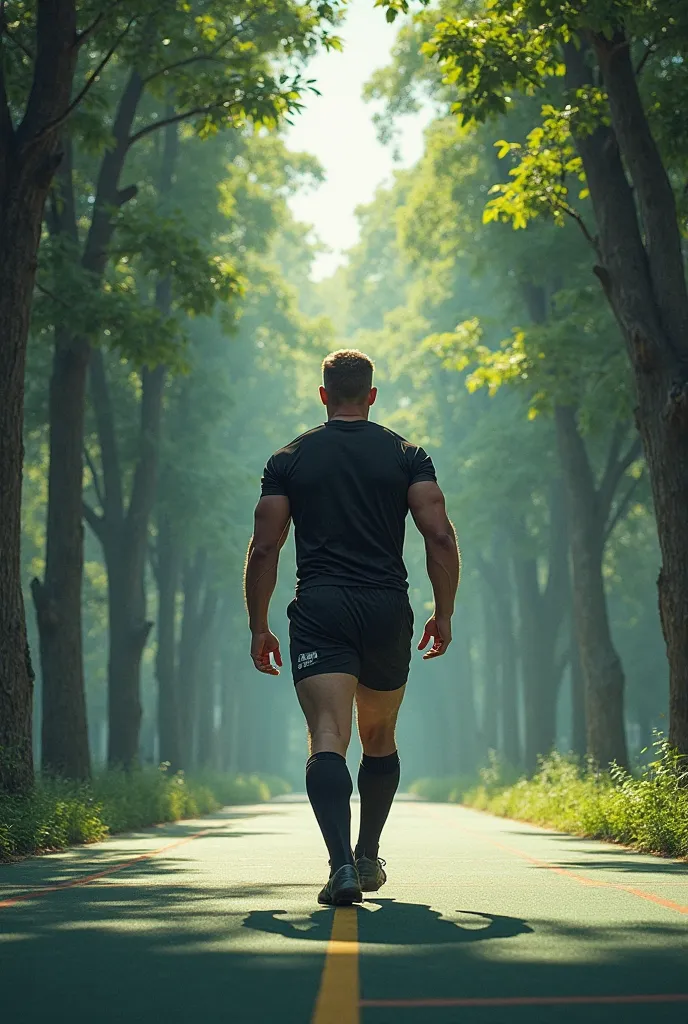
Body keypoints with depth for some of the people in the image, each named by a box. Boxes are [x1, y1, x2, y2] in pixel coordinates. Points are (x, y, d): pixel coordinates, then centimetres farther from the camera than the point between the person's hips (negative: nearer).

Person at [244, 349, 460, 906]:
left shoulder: (289, 459, 8)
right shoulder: (407, 455, 7)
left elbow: (264, 550, 2)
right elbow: (441, 536, -4)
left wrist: (259, 627, 9)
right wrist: (444, 614, 4)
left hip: (319, 611, -1)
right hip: (387, 610, 2)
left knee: (328, 740, -10)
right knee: (380, 740, 20)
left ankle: (342, 864, -28)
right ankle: (369, 858, 31)